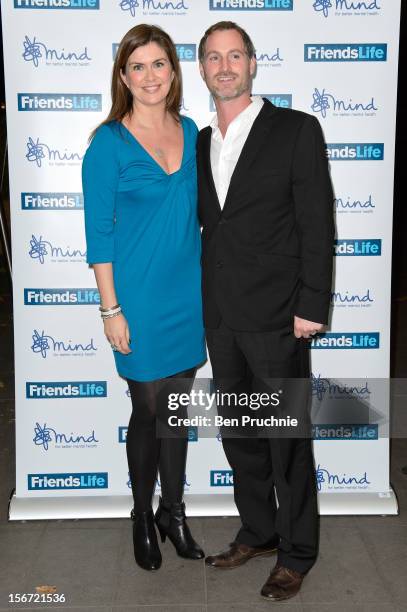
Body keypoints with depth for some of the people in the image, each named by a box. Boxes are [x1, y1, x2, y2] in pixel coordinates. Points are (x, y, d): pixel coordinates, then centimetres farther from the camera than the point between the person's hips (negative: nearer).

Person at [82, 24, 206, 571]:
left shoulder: (190, 132, 5)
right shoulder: (109, 143, -9)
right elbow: (99, 233, -9)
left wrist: (208, 284, 10)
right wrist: (111, 310, -12)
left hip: (188, 294, 4)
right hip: (141, 297, -4)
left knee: (178, 406, 14)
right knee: (148, 410, 8)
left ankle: (173, 511, 32)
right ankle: (143, 516, 31)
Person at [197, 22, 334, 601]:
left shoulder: (296, 130, -4)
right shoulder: (200, 143, 12)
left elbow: (317, 224, -8)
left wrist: (311, 306, -13)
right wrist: (204, 301, 9)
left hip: (276, 317, -5)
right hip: (221, 317, 6)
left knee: (287, 439, 5)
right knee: (238, 434, 16)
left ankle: (296, 552, 24)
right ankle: (257, 531, 35)